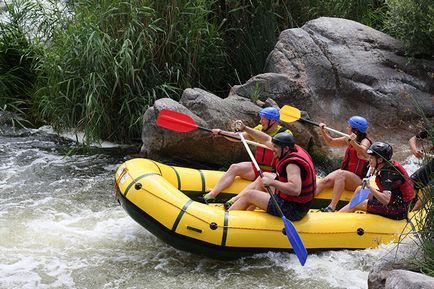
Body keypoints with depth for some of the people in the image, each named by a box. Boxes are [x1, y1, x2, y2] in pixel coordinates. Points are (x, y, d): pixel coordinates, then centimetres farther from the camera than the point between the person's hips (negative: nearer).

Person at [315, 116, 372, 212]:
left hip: (358, 180, -7)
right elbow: (331, 142, 21)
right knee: (325, 181, -20)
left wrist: (353, 143, -52)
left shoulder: (365, 141, -10)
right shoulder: (349, 140, 10)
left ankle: (332, 207, -44)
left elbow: (363, 151, -34)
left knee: (340, 174, -36)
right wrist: (323, 131, 7)